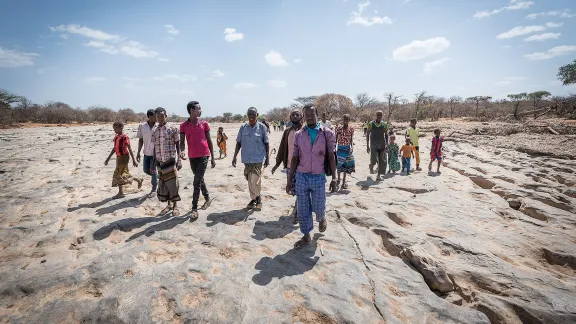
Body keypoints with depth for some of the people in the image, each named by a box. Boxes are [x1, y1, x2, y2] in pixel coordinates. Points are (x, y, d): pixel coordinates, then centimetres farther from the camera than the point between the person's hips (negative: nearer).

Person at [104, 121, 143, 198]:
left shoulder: (124, 137, -14)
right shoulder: (116, 137, 10)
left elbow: (130, 149, -15)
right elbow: (114, 148, 19)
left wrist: (134, 160, -16)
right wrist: (108, 159, 21)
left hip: (124, 157, -9)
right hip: (119, 157, 9)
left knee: (119, 174, -5)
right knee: (121, 174, 13)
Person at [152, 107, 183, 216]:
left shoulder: (173, 129, -3)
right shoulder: (154, 132, 7)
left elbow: (178, 145, -2)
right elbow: (155, 148, 12)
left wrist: (179, 160, -7)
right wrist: (154, 163, 10)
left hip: (171, 161, -4)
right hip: (160, 162, 4)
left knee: (173, 184, -1)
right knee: (162, 184, 9)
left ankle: (175, 206, 12)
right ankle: (169, 205, 24)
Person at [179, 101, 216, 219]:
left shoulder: (204, 123, 1)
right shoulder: (183, 125, 3)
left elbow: (209, 140, 5)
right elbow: (182, 142, 1)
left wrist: (213, 157, 5)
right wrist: (181, 151, -22)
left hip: (204, 156, -3)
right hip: (192, 157, 3)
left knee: (197, 181, -9)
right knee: (199, 180, 15)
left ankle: (194, 208, -6)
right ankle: (207, 199, 36)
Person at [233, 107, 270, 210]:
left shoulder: (262, 127, -2)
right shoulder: (243, 127, 4)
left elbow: (266, 143, 2)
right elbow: (238, 143, 9)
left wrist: (267, 158, 0)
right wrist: (234, 157, 5)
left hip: (258, 158, -3)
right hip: (246, 159, 4)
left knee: (255, 180, -14)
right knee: (250, 180, 11)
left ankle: (258, 197, 11)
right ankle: (254, 199, 27)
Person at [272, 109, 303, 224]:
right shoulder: (287, 132, 10)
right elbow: (282, 148, 13)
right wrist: (277, 164, 12)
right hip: (289, 166, 5)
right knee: (292, 189, 14)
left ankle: (297, 213, 11)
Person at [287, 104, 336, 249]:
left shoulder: (327, 133, -3)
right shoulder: (298, 135, 3)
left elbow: (331, 157, -1)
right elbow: (295, 158, 5)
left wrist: (334, 178, -6)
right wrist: (289, 179, 2)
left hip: (318, 177, -2)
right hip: (301, 176, 2)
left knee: (318, 207, 10)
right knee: (303, 209, 8)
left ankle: (322, 218, 46)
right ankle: (306, 236, 26)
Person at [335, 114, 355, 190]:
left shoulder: (351, 129, 0)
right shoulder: (339, 128, -2)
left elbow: (352, 138, -2)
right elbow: (336, 139, 1)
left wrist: (352, 146, -18)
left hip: (348, 148, 1)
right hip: (340, 148, -1)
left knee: (346, 165, 5)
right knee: (339, 164, -2)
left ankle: (344, 182, 17)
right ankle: (338, 179, 21)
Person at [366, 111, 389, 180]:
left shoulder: (384, 124, 5)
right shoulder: (371, 124, -1)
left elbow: (386, 135, 12)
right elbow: (367, 134, 3)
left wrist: (387, 145, 4)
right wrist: (367, 145, -1)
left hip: (382, 145, 3)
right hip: (374, 145, -3)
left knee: (382, 161, 0)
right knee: (374, 160, -14)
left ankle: (378, 176, 11)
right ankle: (371, 166, 22)